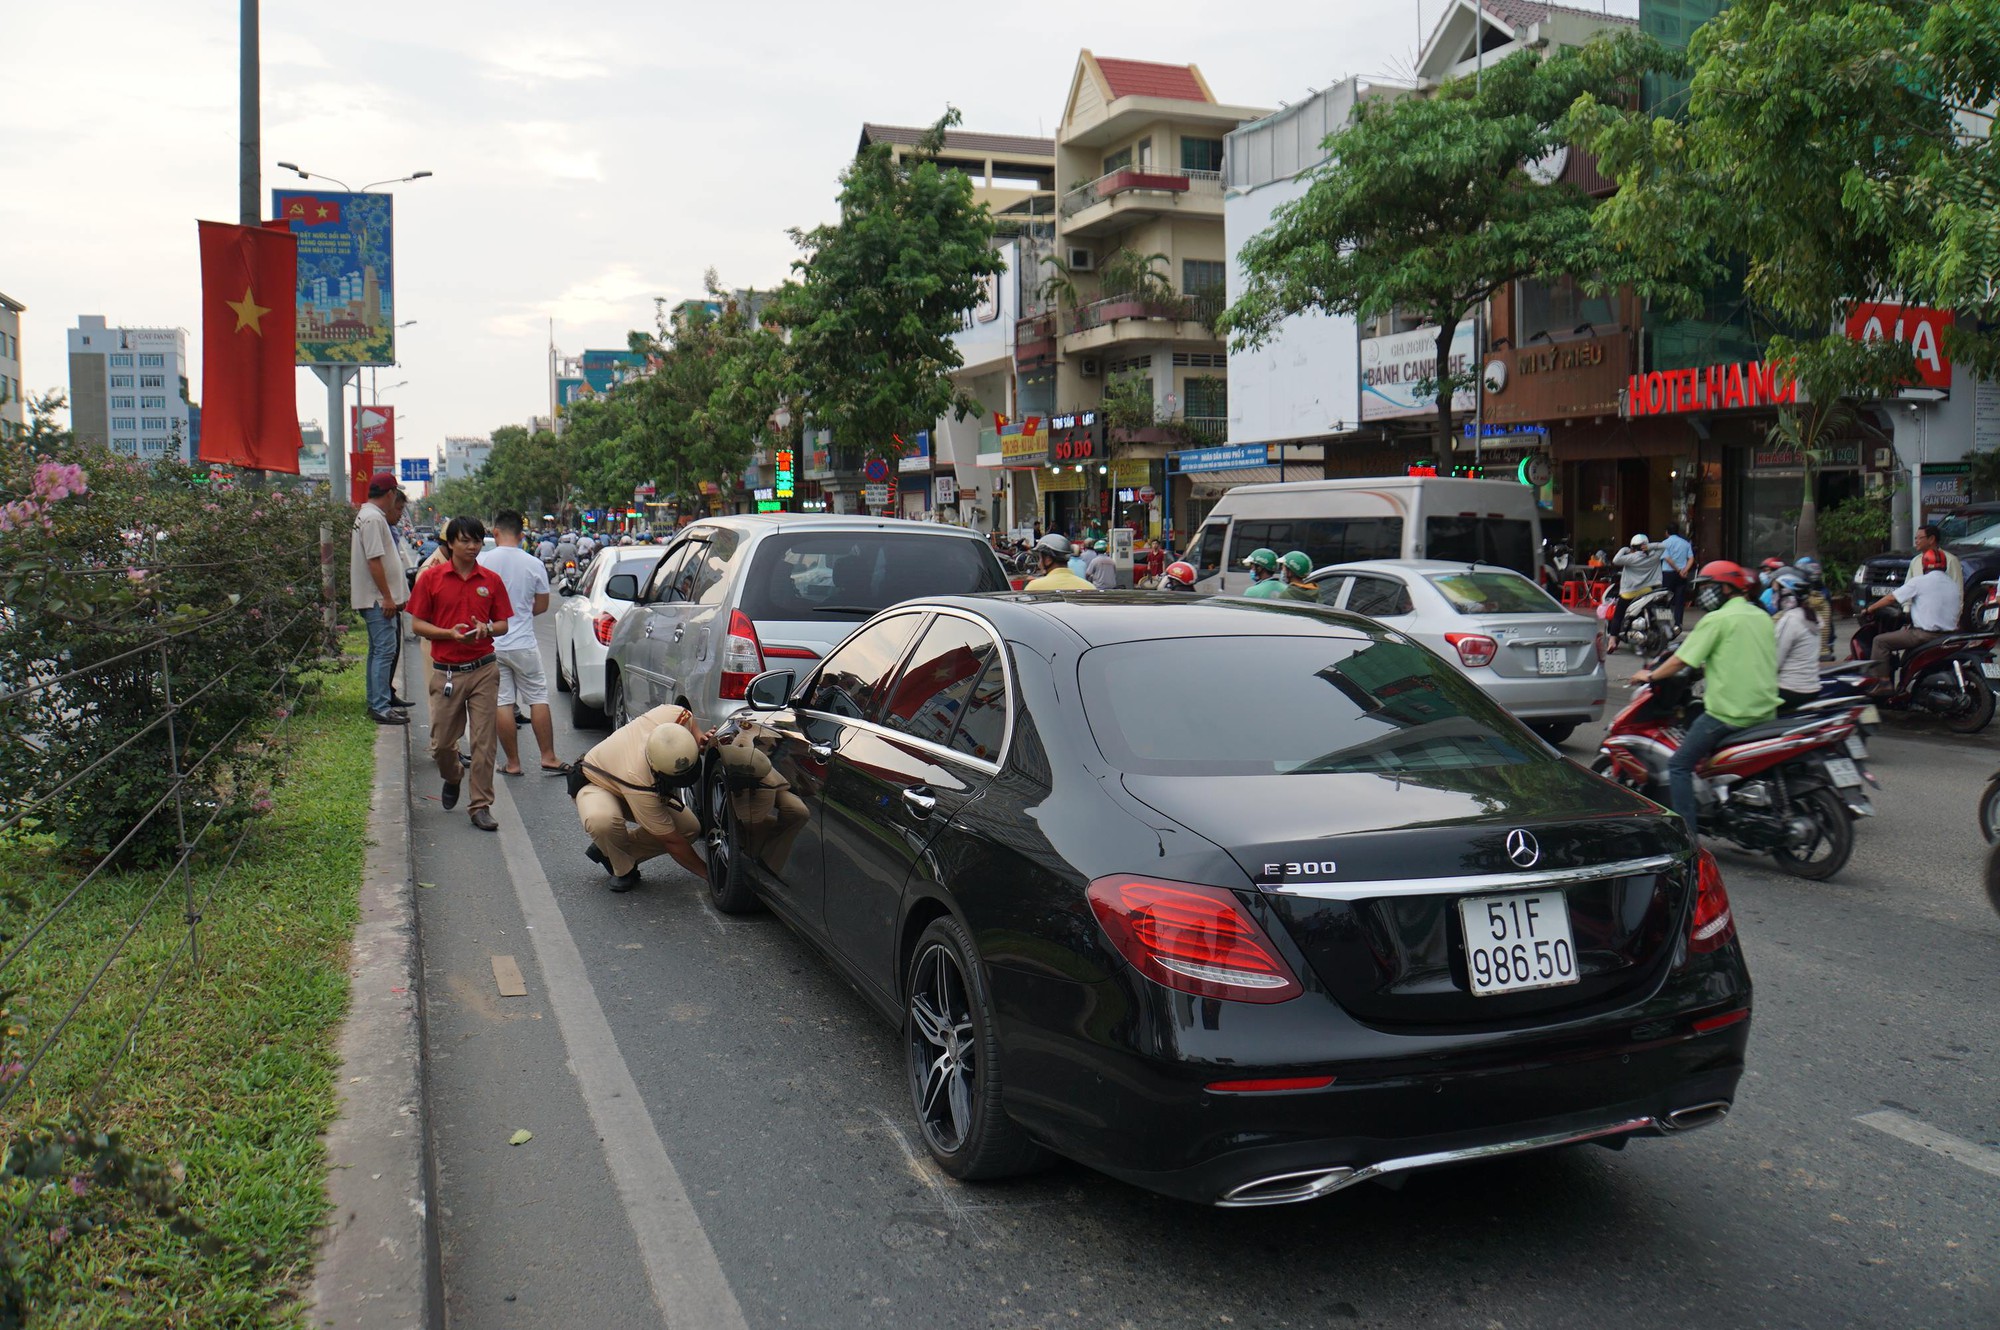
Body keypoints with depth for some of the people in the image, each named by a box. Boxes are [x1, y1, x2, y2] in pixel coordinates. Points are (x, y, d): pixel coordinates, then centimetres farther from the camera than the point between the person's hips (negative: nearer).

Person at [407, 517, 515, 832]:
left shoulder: (492, 581, 5)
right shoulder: (431, 578, 0)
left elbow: (503, 624, 9)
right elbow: (418, 624, 1)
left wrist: (486, 629, -13)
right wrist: (450, 634, -15)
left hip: (483, 671, 0)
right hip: (446, 672, 0)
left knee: (483, 741, -2)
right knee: (441, 743, 5)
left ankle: (480, 806, 5)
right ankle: (453, 777, 38)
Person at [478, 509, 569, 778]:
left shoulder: (481, 562, -6)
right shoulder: (534, 564, -4)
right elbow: (542, 605, 6)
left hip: (491, 644, 0)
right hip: (523, 644, 0)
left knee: (502, 703, 4)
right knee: (538, 699, 8)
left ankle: (513, 763, 8)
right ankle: (549, 758, 7)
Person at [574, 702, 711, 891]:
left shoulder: (676, 716, -34)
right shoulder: (639, 785, -44)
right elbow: (671, 840, -33)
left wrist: (699, 737, -26)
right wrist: (708, 873, -28)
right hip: (597, 784, -7)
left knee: (690, 828, -12)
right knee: (602, 820, -42)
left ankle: (608, 850, 5)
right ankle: (623, 869, -9)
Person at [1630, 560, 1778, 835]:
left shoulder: (1717, 619, -9)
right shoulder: (1762, 617, 15)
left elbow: (1682, 660, -9)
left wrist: (1649, 675, 6)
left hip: (1730, 712, -9)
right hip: (1765, 710, 9)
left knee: (1679, 765, -3)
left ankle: (1687, 835, -11)